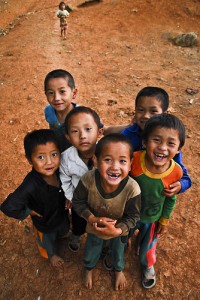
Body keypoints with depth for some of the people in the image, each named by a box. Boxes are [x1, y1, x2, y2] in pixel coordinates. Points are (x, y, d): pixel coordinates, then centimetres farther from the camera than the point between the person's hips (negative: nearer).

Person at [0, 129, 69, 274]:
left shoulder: (59, 169, -29)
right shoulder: (31, 185, -45)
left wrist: (67, 198, -11)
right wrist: (28, 212, -26)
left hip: (61, 214, 4)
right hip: (45, 223, -3)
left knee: (63, 232, 36)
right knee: (48, 243, 31)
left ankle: (59, 236, 72)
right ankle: (51, 255, 65)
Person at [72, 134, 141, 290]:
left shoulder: (132, 188, -39)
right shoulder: (88, 179, -37)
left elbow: (133, 216, -21)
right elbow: (78, 202, -18)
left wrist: (117, 230, -34)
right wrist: (92, 219, -29)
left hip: (119, 230, -1)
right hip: (94, 227, 1)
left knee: (118, 253, 31)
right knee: (90, 253, 30)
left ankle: (119, 270, 68)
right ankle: (89, 269, 68)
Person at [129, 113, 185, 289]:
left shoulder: (176, 172, -28)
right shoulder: (134, 159, -33)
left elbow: (171, 198, -8)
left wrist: (164, 221, 3)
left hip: (153, 218, 0)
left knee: (148, 247, 28)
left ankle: (148, 266, 62)